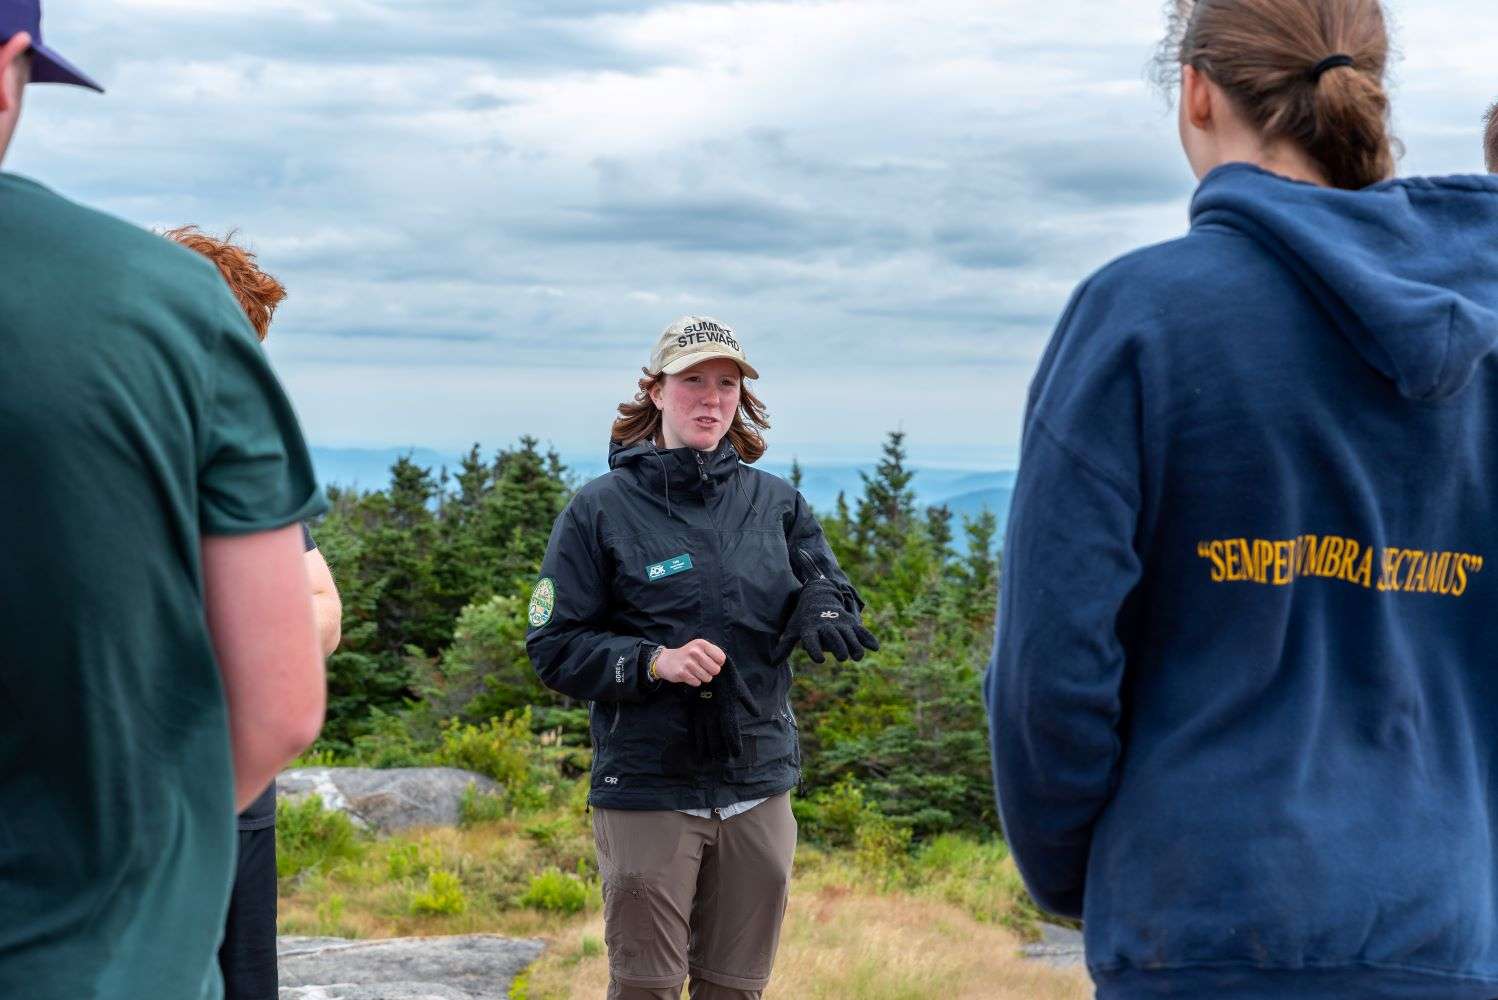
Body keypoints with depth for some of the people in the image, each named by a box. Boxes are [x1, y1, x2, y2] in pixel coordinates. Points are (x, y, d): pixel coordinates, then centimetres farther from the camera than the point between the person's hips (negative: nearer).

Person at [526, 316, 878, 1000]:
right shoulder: (602, 508, -2)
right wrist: (653, 662, -19)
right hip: (646, 790, -4)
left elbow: (837, 597, 9)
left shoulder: (777, 502, 9)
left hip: (758, 789, 4)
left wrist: (821, 607, -15)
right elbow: (552, 647, -3)